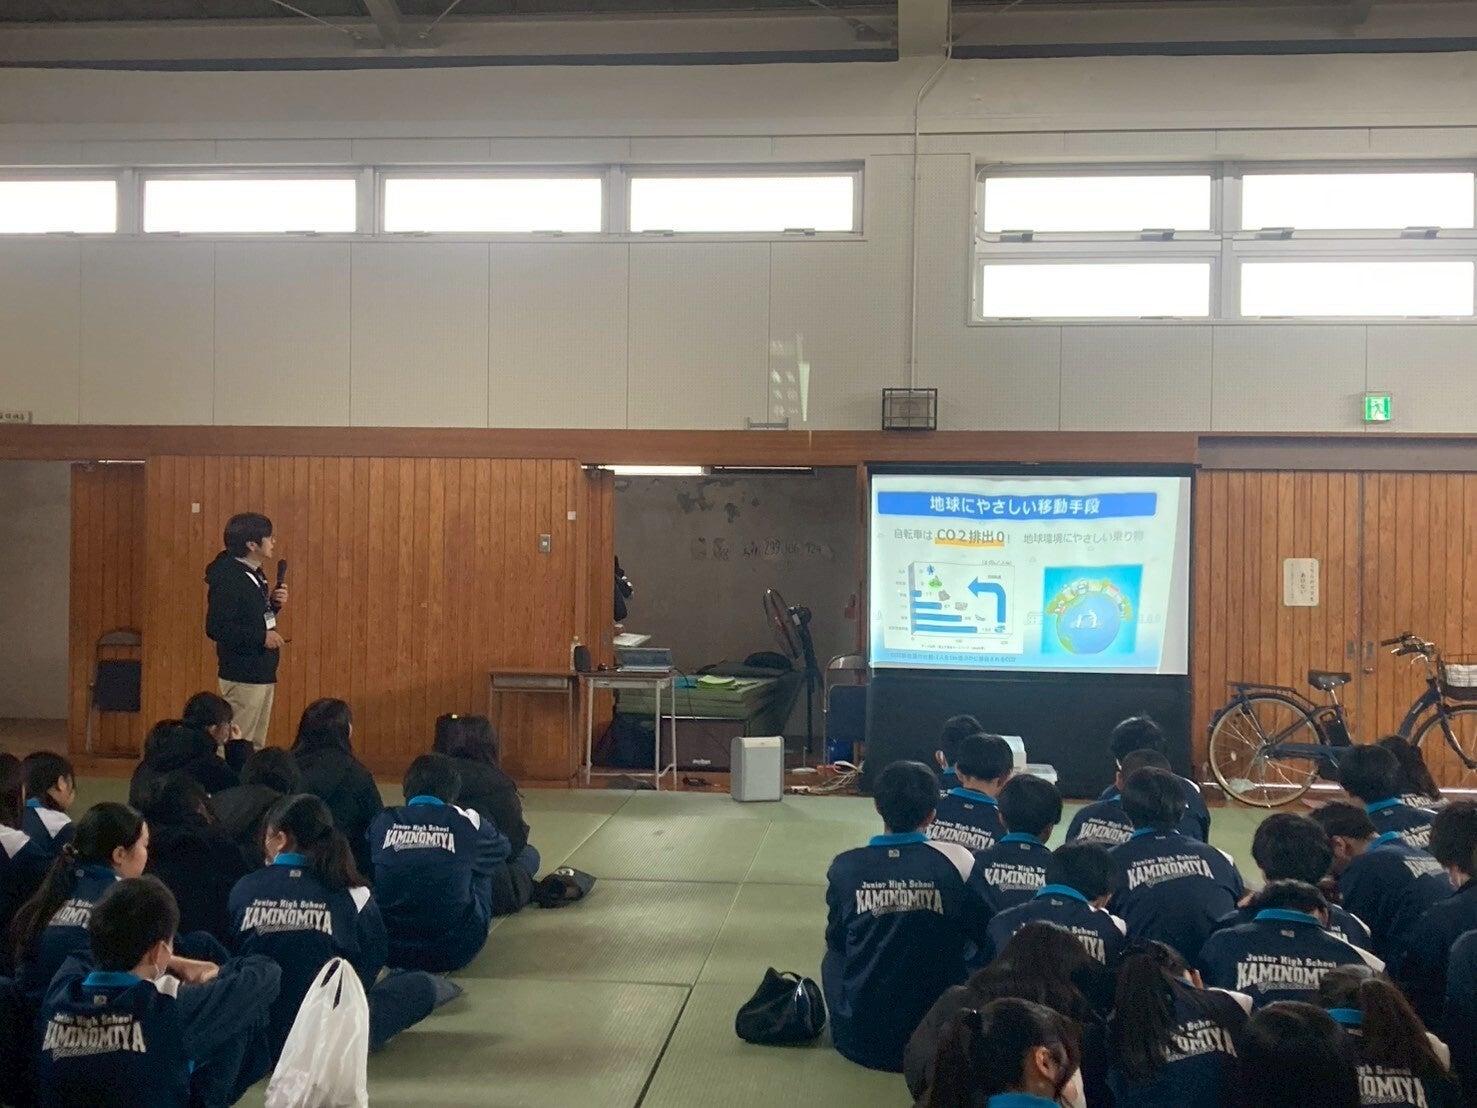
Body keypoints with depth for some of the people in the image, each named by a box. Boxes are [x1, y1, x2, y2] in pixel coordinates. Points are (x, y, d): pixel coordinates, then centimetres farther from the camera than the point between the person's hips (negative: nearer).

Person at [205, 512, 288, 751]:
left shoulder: (254, 574, 11)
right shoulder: (228, 580, -18)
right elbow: (216, 628, -24)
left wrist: (273, 604, 2)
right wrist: (261, 636, -22)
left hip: (263, 673, 10)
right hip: (243, 676, -9)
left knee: (256, 745, 15)